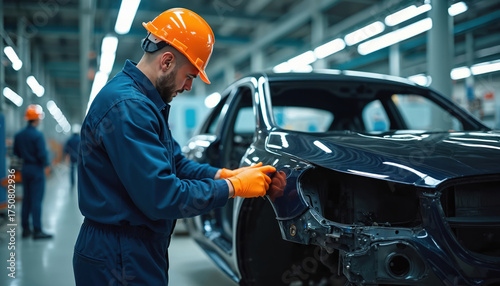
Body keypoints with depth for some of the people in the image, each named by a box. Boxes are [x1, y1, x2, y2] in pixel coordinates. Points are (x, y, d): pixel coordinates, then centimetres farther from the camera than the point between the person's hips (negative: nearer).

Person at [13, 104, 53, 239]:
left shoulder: (19, 135, 5)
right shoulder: (37, 135, -18)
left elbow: (16, 152, 12)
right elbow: (42, 154, -19)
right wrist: (46, 165, -2)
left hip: (25, 169, 7)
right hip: (37, 170, -7)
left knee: (26, 199, 13)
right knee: (36, 200, -4)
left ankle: (25, 228, 19)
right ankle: (37, 230, -2)